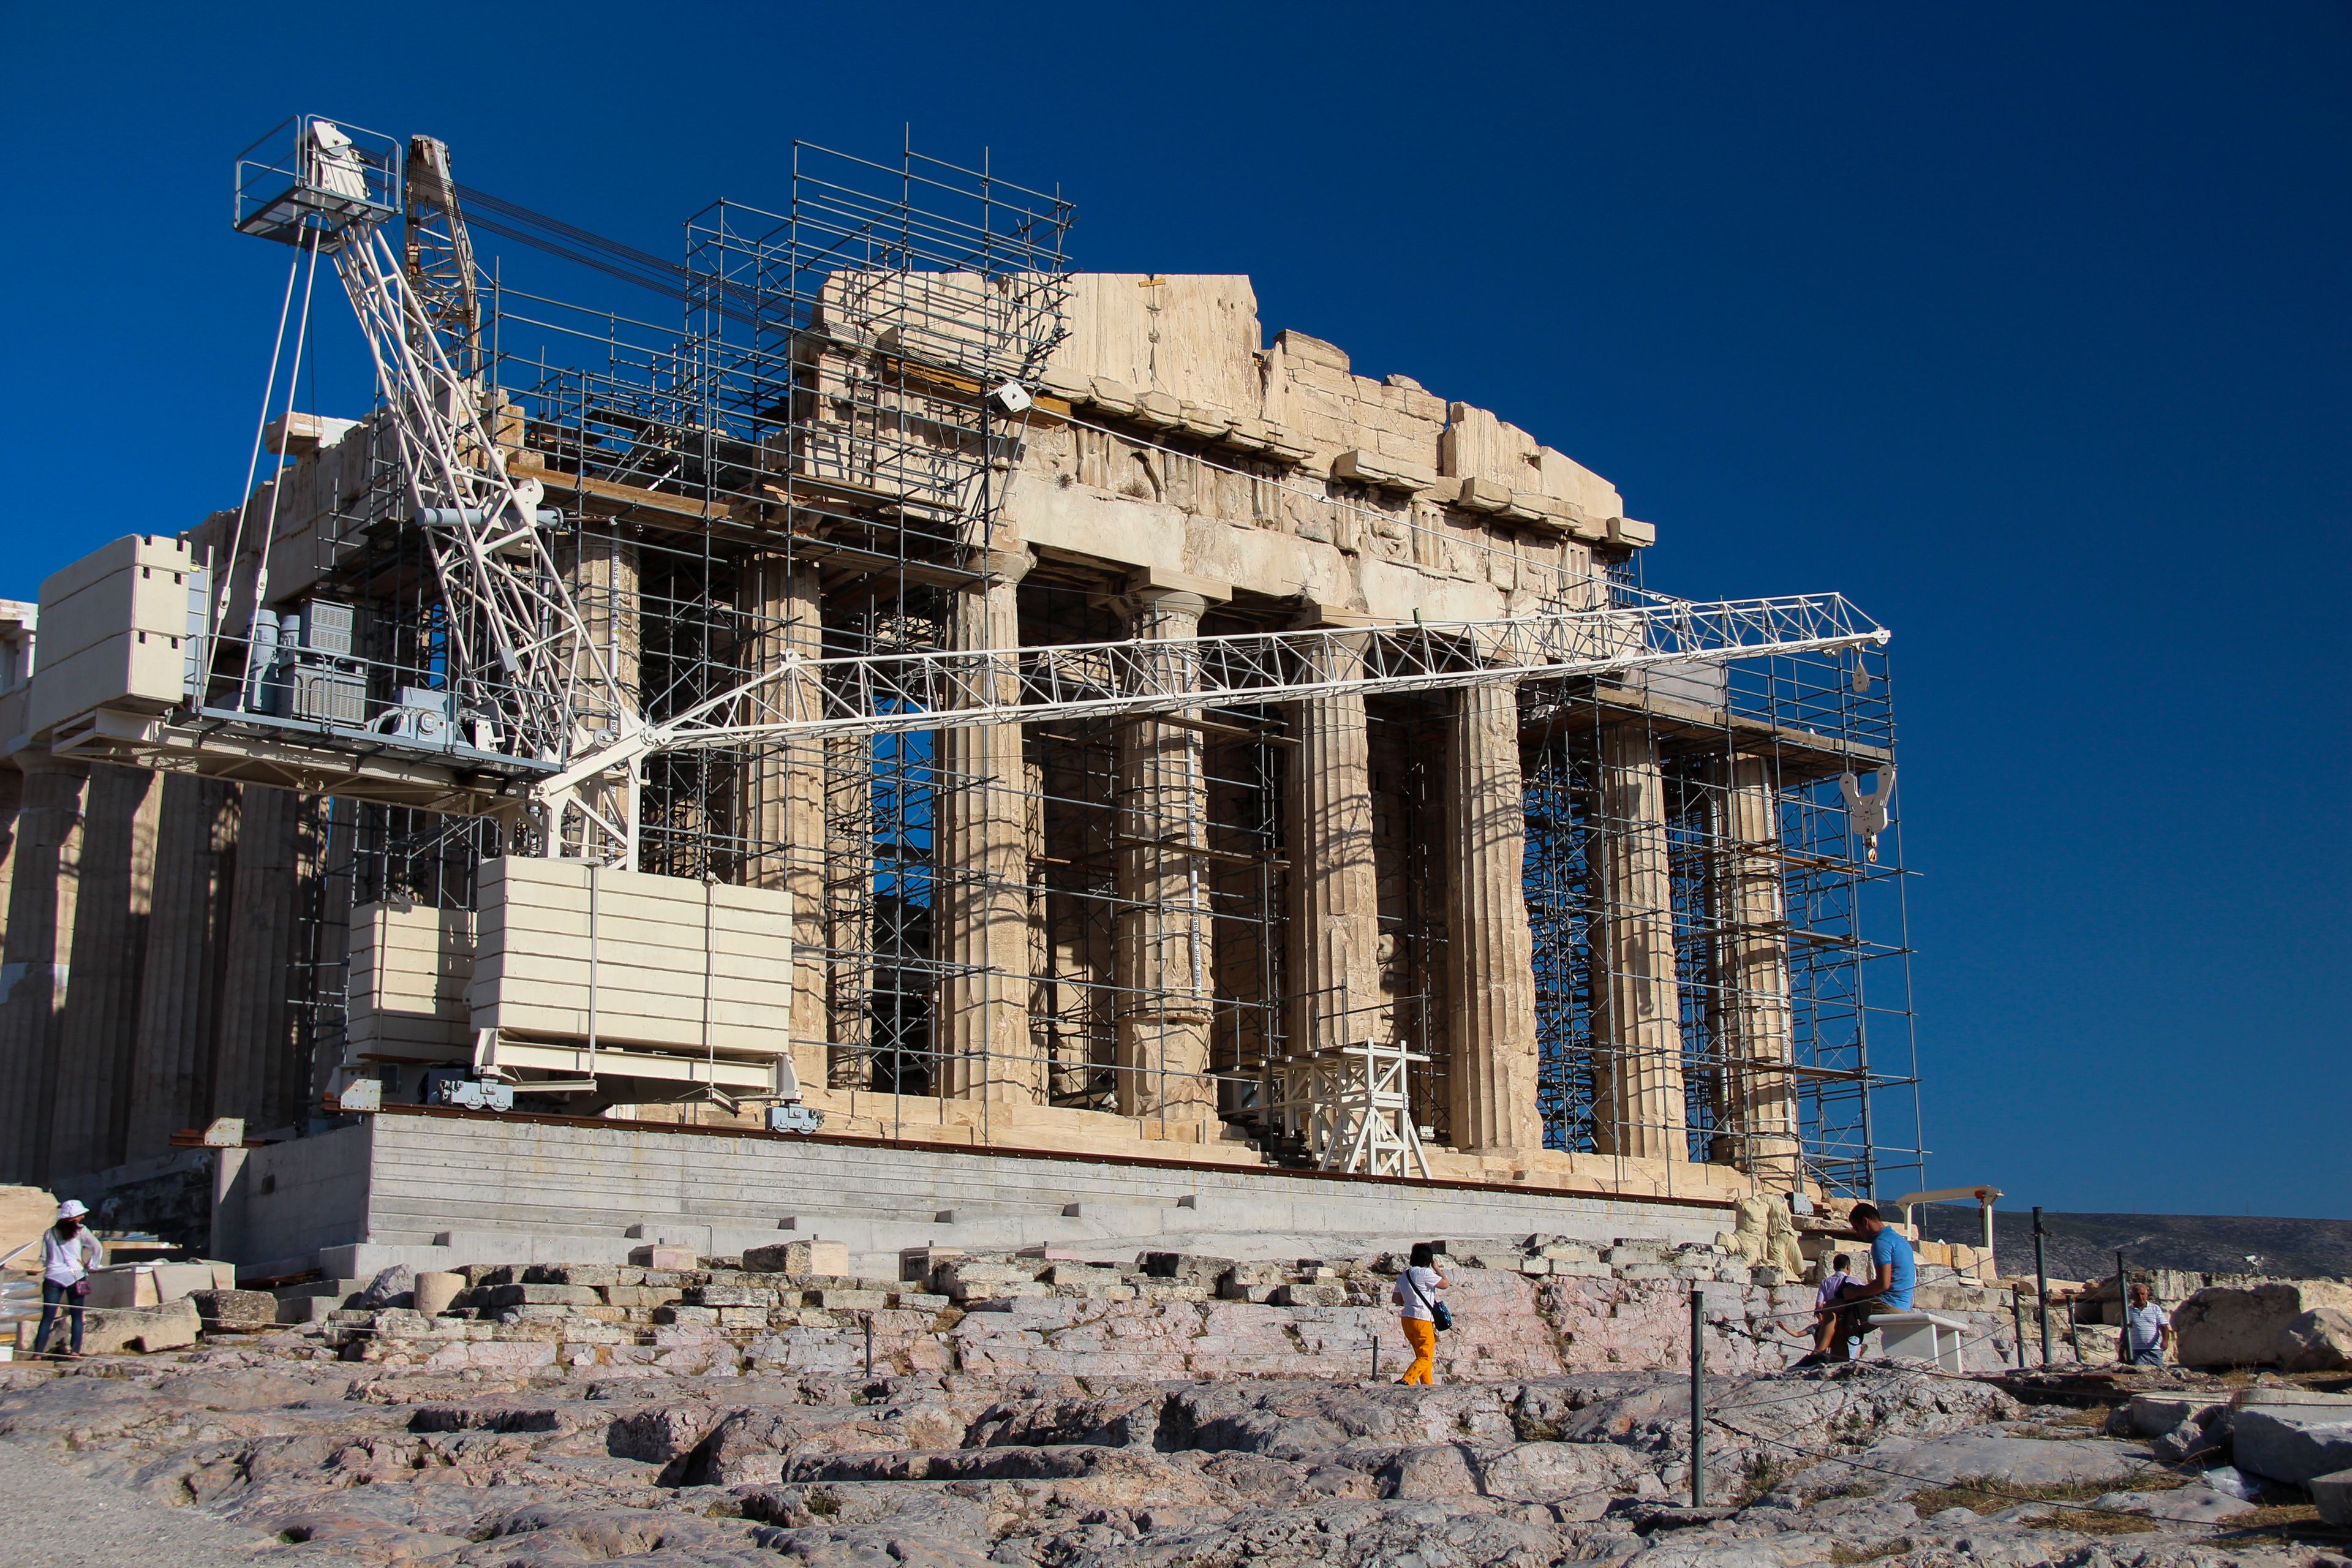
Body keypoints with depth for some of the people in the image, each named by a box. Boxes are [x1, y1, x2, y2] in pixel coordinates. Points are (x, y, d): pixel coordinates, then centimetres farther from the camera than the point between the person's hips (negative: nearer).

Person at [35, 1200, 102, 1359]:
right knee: (77, 1317, 6)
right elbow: (98, 1249, -10)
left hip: (53, 1278, 2)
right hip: (76, 1277, -2)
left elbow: (43, 1259, 10)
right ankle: (75, 1351, -1)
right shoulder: (81, 1231, 0)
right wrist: (91, 1266, 0)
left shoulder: (49, 1233, 10)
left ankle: (38, 1353, -2)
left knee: (47, 1318, 3)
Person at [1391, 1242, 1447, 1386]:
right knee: (1426, 1357, -7)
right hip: (1422, 1318, -8)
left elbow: (1396, 1299, 16)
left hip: (1407, 1318, 8)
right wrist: (1436, 1268, 12)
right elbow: (1444, 1284, -1)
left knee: (1422, 1356, 17)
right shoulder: (1425, 1273, -12)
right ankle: (1405, 1382, -22)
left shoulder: (1403, 1276, 11)